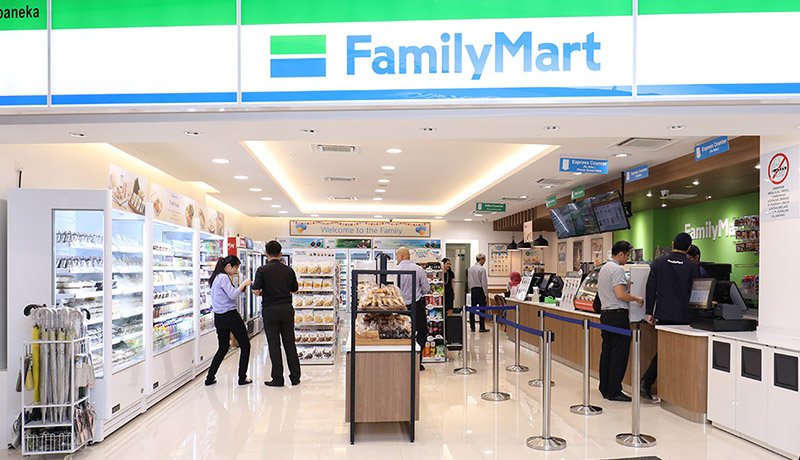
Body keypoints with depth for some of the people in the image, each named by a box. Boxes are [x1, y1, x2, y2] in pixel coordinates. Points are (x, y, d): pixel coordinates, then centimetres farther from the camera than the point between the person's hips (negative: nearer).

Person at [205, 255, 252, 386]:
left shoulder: (215, 278, 15)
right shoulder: (224, 277, -14)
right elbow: (233, 295, -21)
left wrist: (241, 287, 8)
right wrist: (243, 284, -10)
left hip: (219, 318, 9)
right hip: (230, 316, -9)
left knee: (223, 348, 19)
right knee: (245, 346, 5)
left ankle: (210, 378, 16)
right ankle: (242, 378, 6)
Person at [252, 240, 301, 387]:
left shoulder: (262, 270, -8)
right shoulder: (288, 270, 3)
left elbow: (256, 291, -13)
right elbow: (294, 289, 11)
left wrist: (264, 293, 8)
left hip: (270, 310, -3)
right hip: (287, 309, 3)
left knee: (274, 345, 3)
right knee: (290, 343, 10)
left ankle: (278, 379, 7)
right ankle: (295, 377, 14)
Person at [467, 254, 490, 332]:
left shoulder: (470, 269, 8)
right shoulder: (482, 269, -12)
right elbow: (484, 282, -13)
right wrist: (486, 294, -9)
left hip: (473, 290, 6)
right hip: (480, 290, -6)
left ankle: (472, 327, 12)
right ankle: (482, 328, 0)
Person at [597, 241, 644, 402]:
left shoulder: (603, 268, 16)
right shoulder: (617, 269, -14)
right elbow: (620, 294, -21)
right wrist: (636, 299, -6)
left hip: (605, 313, 10)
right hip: (618, 314, -10)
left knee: (607, 351, 12)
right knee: (619, 354, -5)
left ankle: (605, 389, 17)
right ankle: (614, 391, -3)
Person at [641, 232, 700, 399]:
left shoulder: (658, 263, 2)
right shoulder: (692, 267, -5)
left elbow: (651, 288, 1)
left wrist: (649, 312, 6)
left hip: (663, 314, 3)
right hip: (683, 316, -3)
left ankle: (646, 382, 4)